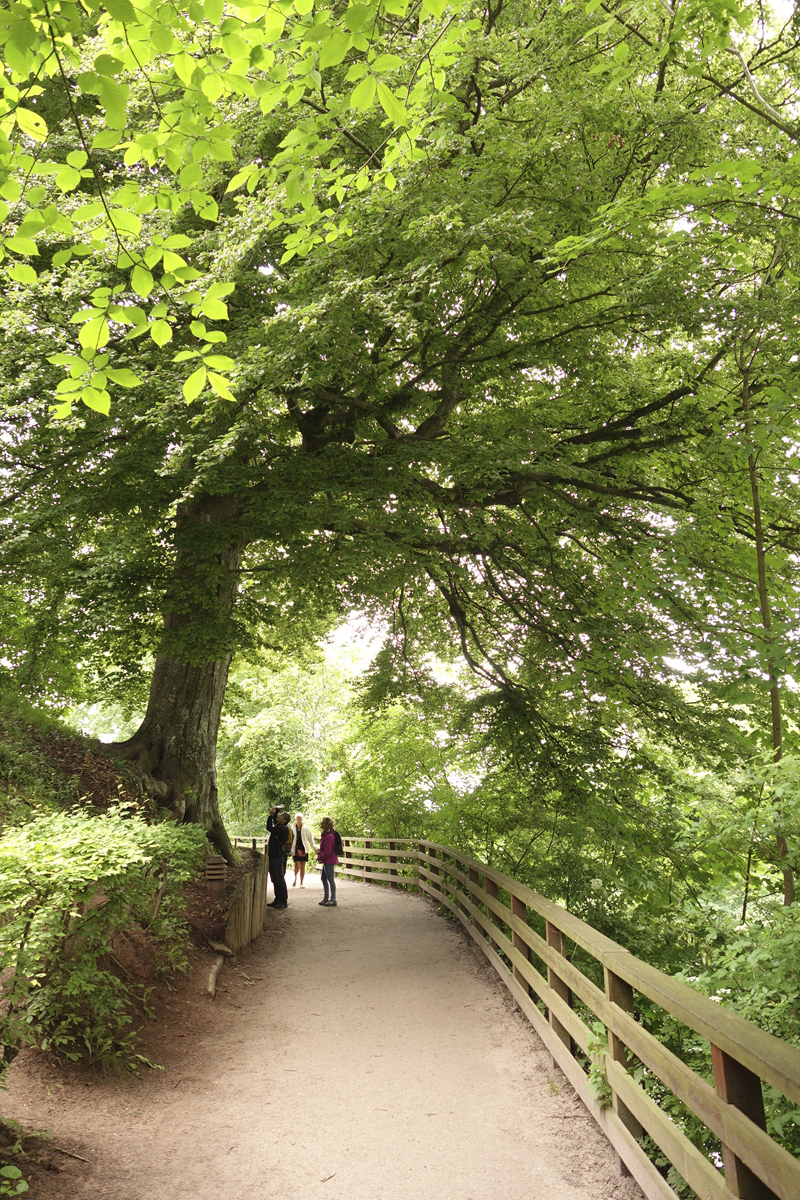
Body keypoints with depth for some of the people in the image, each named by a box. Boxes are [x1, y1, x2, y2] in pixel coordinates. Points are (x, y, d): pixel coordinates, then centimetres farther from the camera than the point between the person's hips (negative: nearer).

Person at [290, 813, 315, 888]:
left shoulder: (306, 828, 2)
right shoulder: (292, 828, -1)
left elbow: (310, 838, 10)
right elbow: (290, 839, 4)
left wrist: (314, 847, 8)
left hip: (304, 848, 1)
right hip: (295, 848, -1)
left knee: (303, 866, 3)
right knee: (297, 865, -10)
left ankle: (301, 882, 15)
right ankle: (295, 878, 20)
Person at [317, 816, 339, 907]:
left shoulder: (329, 836, -22)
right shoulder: (325, 834, 10)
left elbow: (327, 852, -23)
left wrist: (320, 858, -10)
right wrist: (319, 853, 7)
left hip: (329, 861, -11)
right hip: (326, 861, 11)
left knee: (330, 879, -2)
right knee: (324, 879, 17)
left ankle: (333, 899, 6)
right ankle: (326, 898, 26)